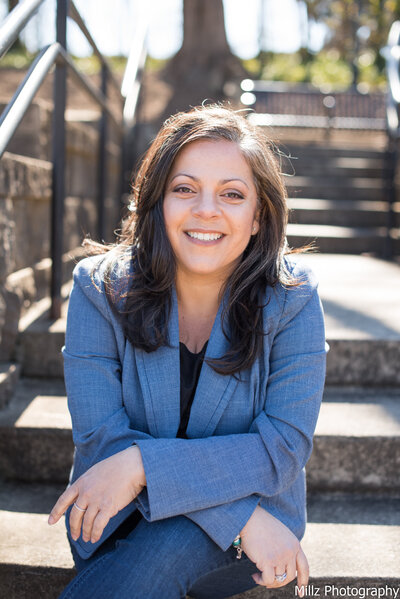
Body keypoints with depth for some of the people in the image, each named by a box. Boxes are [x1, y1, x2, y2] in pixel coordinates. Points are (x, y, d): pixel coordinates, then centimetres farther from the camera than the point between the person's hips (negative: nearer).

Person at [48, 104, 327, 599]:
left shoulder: (292, 300, -11)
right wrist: (240, 517, -25)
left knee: (168, 546, -31)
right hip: (121, 520, 1)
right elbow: (100, 436, -15)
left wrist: (143, 464, -27)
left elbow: (285, 447, -14)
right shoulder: (99, 287, -10)